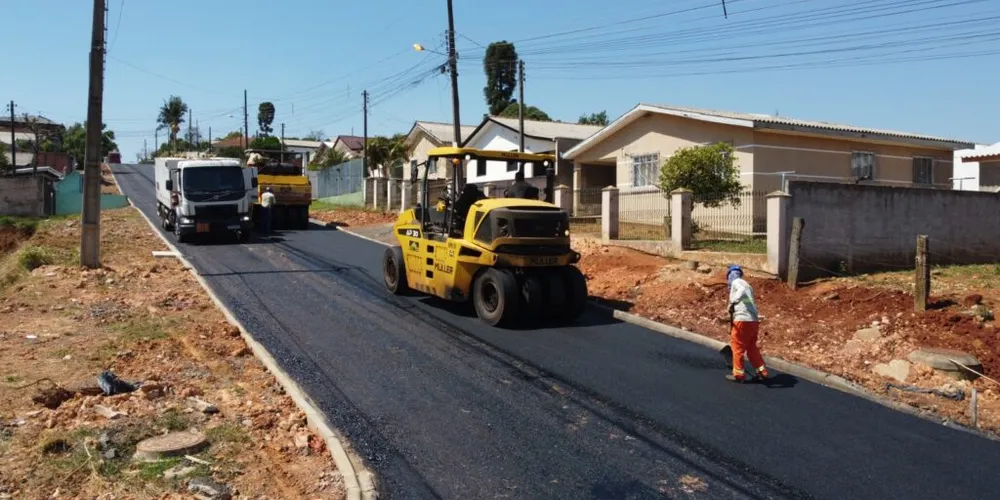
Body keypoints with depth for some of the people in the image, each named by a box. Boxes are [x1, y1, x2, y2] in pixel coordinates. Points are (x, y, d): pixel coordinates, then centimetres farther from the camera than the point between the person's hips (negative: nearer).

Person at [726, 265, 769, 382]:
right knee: (751, 347, 17)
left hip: (742, 320, -9)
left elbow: (742, 291, -25)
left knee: (737, 346, 2)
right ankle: (762, 371, 19)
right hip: (753, 320, 9)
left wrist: (733, 302, -37)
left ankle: (738, 373, 6)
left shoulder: (736, 282, -1)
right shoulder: (746, 284, 26)